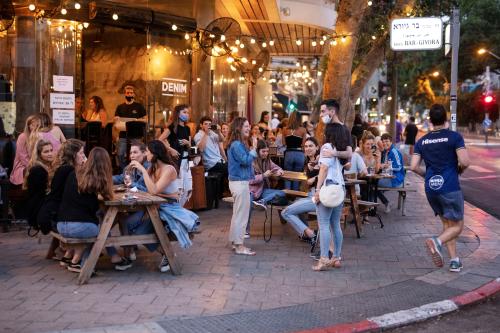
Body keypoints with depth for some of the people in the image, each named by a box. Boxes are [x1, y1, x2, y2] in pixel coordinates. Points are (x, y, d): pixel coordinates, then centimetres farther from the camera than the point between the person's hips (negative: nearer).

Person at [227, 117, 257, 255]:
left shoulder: (239, 144, 12)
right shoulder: (236, 145, -18)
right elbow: (246, 161, -23)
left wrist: (252, 149, 4)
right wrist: (253, 148, -17)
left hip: (241, 181, 10)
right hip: (240, 182, -10)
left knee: (238, 214, 16)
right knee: (241, 214, -4)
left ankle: (236, 242, 25)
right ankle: (239, 246, 2)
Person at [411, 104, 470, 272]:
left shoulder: (422, 141, 6)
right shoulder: (454, 137, -6)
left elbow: (414, 167, 0)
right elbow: (465, 162, -15)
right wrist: (458, 170, 7)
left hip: (431, 188, 5)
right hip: (450, 187, -5)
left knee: (447, 223, 18)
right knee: (457, 226, 4)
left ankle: (454, 261, 13)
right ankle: (437, 241, -24)